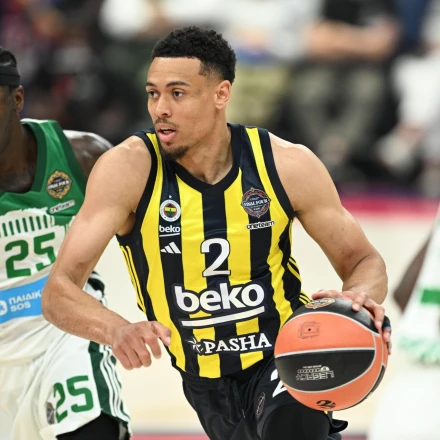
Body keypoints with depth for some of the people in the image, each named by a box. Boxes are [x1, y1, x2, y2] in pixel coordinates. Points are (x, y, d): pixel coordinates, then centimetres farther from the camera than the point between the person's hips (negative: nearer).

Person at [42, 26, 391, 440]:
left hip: (285, 356, -2)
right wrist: (117, 330, -45)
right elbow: (58, 292, -24)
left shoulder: (287, 165, -14)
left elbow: (362, 259, -1)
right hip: (207, 385, 2)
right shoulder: (128, 169, -18)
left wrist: (361, 297, -26)